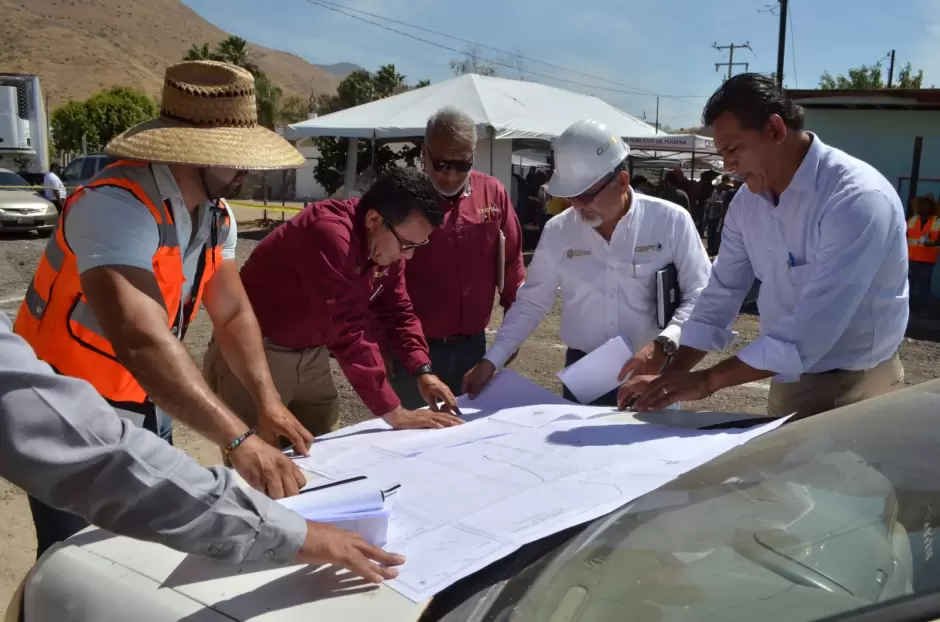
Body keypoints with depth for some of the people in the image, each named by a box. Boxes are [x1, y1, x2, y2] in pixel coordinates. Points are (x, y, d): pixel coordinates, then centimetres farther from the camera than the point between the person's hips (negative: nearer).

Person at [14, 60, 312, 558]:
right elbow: (142, 342, -42)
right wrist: (238, 441, -47)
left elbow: (233, 312, 1)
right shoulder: (115, 206, -30)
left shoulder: (216, 213, -3)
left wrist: (268, 402, -14)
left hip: (146, 414, 7)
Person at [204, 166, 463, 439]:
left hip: (311, 355, 8)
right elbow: (346, 333, -33)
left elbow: (396, 311, 5)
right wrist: (395, 413, -30)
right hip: (255, 353, -7)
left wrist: (423, 372, -10)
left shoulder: (390, 241, -4)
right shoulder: (329, 233, -31)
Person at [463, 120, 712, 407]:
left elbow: (700, 296, -8)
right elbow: (530, 303, 6)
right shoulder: (557, 231, -1)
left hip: (650, 374, -2)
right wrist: (490, 361, 0)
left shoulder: (670, 221, -9)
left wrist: (664, 344, -24)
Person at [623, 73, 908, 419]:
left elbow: (813, 328, -31)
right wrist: (670, 378, -5)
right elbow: (722, 292, 4)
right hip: (787, 383, 7)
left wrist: (708, 380, -30)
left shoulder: (857, 197, -25)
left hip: (852, 390, -6)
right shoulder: (748, 201, -1)